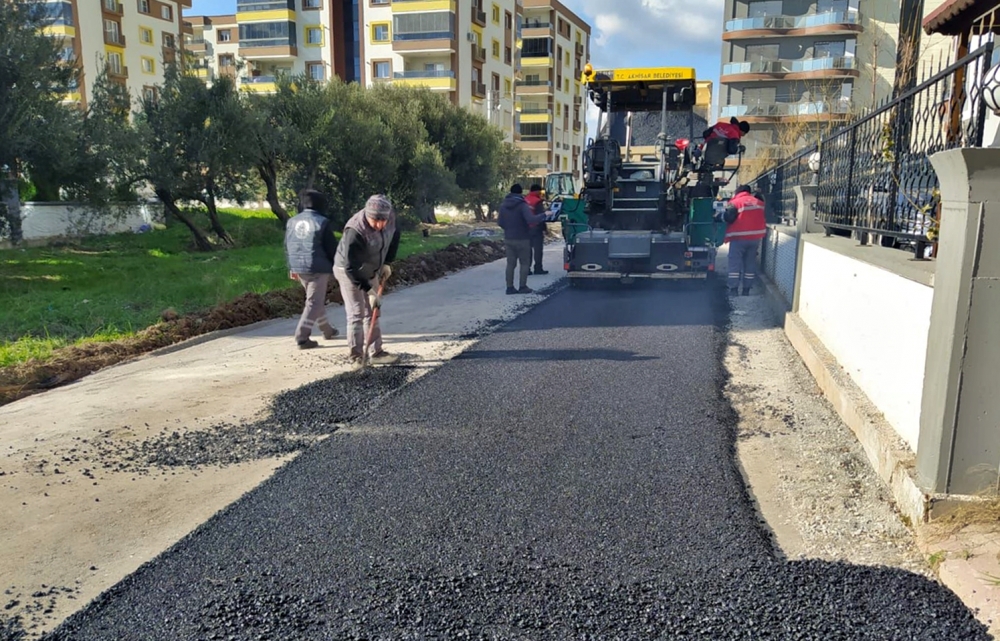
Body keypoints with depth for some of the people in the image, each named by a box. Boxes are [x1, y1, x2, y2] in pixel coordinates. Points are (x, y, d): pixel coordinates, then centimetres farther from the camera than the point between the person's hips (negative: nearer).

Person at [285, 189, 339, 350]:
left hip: (299, 268, 7)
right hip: (318, 268, -7)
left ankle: (327, 330, 34)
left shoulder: (292, 222, 8)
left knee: (315, 299, 21)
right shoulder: (322, 222, -10)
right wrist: (335, 268, 4)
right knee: (314, 302, -2)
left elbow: (287, 247, 13)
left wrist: (292, 268, 21)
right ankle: (302, 337, -9)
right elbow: (332, 248, -7)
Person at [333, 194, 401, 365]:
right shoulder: (354, 232, -36)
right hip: (349, 272, -7)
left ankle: (377, 352, 19)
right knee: (357, 314, -5)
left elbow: (394, 236, 5)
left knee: (372, 312, 12)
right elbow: (351, 267, -33)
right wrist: (368, 289, -33)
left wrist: (387, 263, 0)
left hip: (371, 271, 7)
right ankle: (355, 356, 4)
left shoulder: (390, 219, -18)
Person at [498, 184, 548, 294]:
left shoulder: (503, 205, 4)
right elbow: (531, 220, -25)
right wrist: (544, 215, -15)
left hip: (508, 239, 5)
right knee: (525, 263, 6)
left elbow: (500, 222, 9)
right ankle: (523, 287, 3)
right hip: (522, 239, -5)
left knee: (510, 263, 9)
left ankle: (510, 287, 8)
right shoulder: (522, 205, -15)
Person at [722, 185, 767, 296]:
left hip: (739, 238, -5)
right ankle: (746, 290, 13)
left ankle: (733, 290, -5)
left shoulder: (735, 202, -6)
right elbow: (764, 220, 18)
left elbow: (728, 218, -13)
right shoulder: (759, 203, 13)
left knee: (735, 263, -1)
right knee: (750, 263, 11)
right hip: (755, 237, 5)